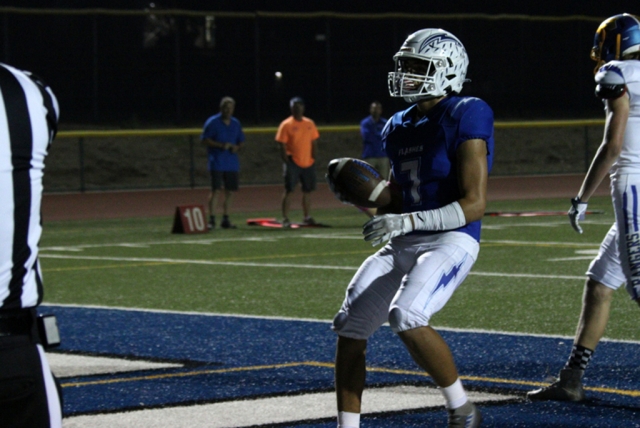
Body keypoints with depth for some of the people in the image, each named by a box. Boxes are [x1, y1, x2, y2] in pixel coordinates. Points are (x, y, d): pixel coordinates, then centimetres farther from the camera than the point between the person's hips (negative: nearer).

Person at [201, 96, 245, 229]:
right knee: (215, 190, -11)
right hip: (217, 162, -5)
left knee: (230, 191, 5)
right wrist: (221, 145, -18)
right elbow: (205, 140, -7)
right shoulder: (212, 122, -3)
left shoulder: (236, 124, 14)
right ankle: (211, 220, -10)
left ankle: (225, 220, 13)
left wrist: (237, 148, -3)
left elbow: (241, 142, 20)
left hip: (232, 163, 5)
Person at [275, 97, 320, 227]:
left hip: (308, 163, 5)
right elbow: (282, 145, -8)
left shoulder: (310, 124, 10)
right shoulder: (286, 125, -5)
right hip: (293, 163, -5)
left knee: (308, 190, 11)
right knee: (288, 190, -7)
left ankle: (307, 217, 22)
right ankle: (285, 219, -6)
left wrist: (314, 158, 5)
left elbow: (314, 143, 15)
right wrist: (287, 162, -15)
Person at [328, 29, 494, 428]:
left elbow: (474, 204, -17)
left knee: (407, 319, -28)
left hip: (451, 241, -8)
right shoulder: (400, 127, 13)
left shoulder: (464, 119, -12)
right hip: (404, 246, 8)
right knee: (350, 327, 0)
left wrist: (406, 221, -23)